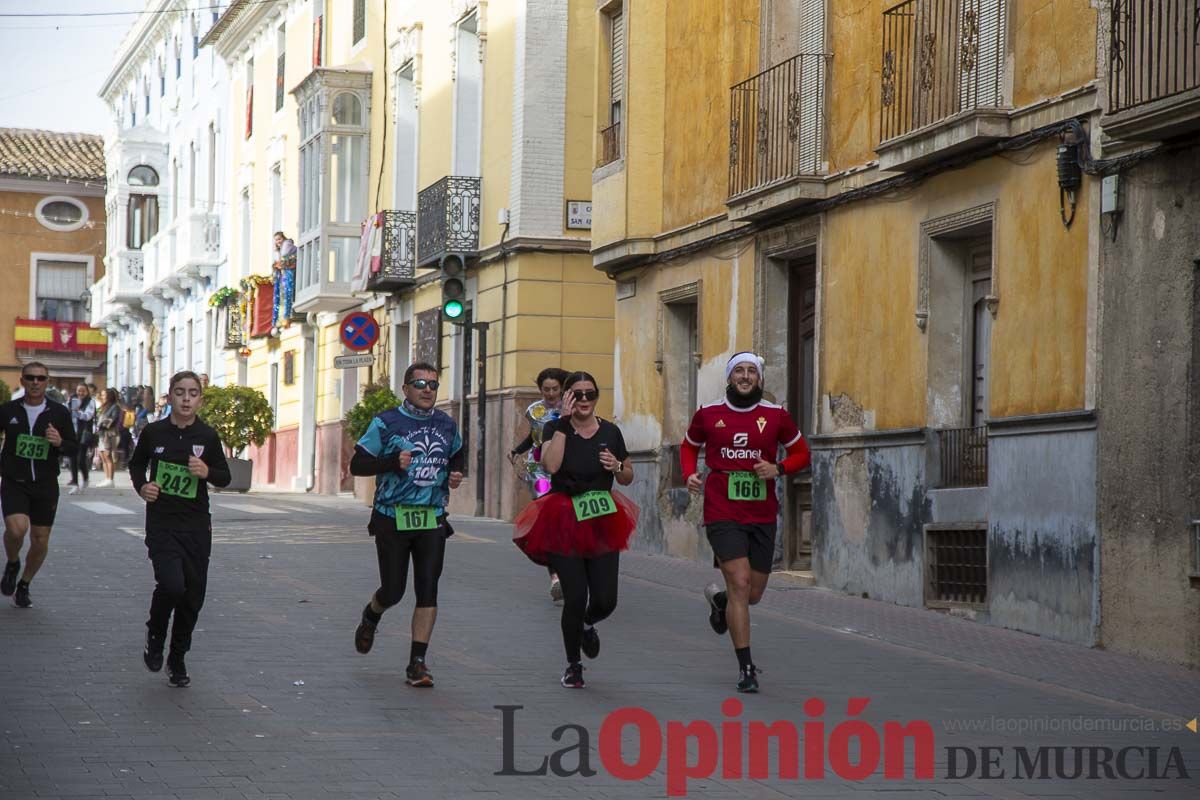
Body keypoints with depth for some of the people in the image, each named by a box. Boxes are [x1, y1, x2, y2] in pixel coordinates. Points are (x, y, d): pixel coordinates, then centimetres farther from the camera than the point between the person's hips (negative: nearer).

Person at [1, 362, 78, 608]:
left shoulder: (59, 412, 1)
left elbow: (74, 449, 5)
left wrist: (60, 443, -15)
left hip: (46, 485, 1)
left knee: (40, 541, 5)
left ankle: (24, 585, 29)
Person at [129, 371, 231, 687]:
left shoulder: (208, 436, 0)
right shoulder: (154, 432, -1)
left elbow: (225, 477, 10)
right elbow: (136, 464, 16)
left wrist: (207, 472, -11)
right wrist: (141, 487, -3)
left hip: (196, 525, 2)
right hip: (161, 523, -2)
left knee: (193, 595, 5)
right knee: (172, 585, -21)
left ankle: (178, 659, 25)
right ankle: (155, 636, 10)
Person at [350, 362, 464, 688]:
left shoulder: (446, 424, 9)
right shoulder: (385, 423, -4)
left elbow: (456, 455, 28)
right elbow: (357, 464, -5)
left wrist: (456, 475, 6)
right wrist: (392, 462, -21)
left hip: (432, 519, 3)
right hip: (393, 518, -3)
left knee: (427, 590, -5)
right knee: (393, 591, 1)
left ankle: (417, 663, -1)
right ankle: (370, 616, 38)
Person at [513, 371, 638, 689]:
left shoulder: (610, 432, 6)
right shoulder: (556, 428, -2)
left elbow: (628, 478, 15)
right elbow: (551, 465, -22)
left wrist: (617, 467, -7)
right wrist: (564, 421, -19)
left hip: (602, 524, 3)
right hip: (564, 523, -3)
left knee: (605, 600, -3)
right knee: (575, 598, -7)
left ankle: (587, 624, 36)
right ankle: (573, 665, 16)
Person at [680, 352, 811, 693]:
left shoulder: (776, 416, 2)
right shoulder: (708, 414, 2)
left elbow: (801, 453, 12)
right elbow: (689, 446, 20)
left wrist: (778, 468, -8)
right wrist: (689, 474, 0)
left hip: (762, 516, 2)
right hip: (722, 514, -2)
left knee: (753, 595, 10)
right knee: (740, 583, -15)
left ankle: (719, 599, 48)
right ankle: (746, 668, -7)